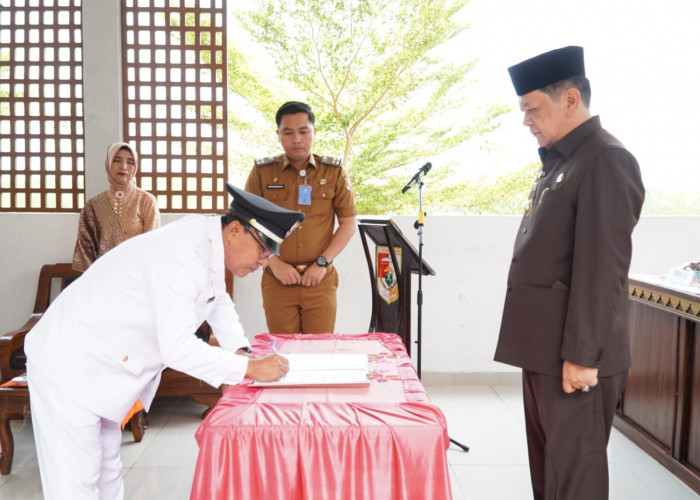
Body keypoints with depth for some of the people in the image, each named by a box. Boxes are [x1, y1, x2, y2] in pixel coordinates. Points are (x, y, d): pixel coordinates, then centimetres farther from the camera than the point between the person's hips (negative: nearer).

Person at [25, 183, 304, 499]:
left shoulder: (210, 242, -2)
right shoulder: (182, 258, -30)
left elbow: (219, 301, 16)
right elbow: (178, 349, -33)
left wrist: (241, 350, 3)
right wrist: (250, 368, -25)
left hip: (101, 364, 9)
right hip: (70, 366, -9)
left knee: (108, 472, 17)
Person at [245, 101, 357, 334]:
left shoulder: (334, 172, 2)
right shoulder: (261, 172, 2)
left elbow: (349, 223, 3)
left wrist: (323, 263, -6)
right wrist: (274, 263, -8)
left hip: (320, 279, 0)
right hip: (277, 279, 0)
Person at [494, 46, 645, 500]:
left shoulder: (606, 162, -14)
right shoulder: (559, 162, 15)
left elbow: (602, 269, -20)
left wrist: (581, 355, -20)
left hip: (573, 354, -9)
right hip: (544, 347, 9)